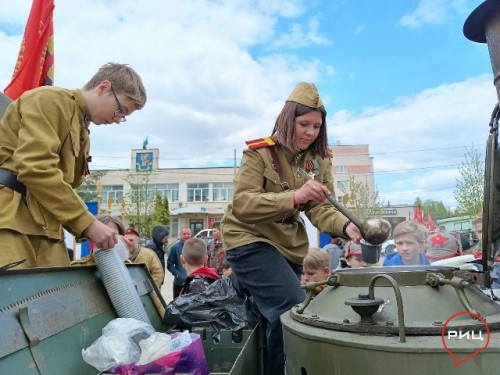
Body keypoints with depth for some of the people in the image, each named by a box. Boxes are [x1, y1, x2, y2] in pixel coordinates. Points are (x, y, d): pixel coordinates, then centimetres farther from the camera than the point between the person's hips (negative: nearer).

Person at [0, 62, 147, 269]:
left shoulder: (82, 134, 23)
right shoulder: (50, 99, -4)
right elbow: (34, 168, -18)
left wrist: (88, 227, 4)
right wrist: (87, 222, -17)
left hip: (42, 224, 9)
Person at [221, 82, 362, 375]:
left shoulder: (319, 160, 1)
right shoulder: (259, 152, -14)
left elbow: (321, 208, -7)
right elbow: (242, 203, -25)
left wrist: (346, 226, -29)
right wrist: (294, 196, -39)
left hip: (289, 246, 6)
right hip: (250, 241, -6)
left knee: (280, 316, 15)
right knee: (294, 310, -20)